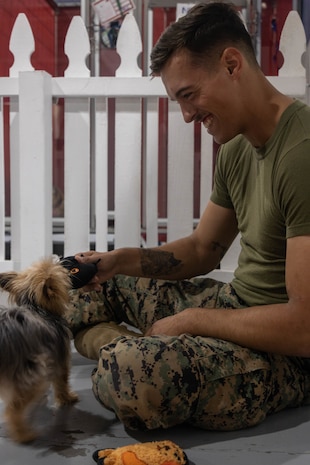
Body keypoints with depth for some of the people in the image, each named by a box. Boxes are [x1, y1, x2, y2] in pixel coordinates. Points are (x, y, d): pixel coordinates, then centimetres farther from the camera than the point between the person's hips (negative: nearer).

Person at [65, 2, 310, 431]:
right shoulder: (236, 149, 5)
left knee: (129, 375, -34)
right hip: (235, 303, 9)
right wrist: (123, 261, -2)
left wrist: (189, 321, -16)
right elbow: (202, 250, 16)